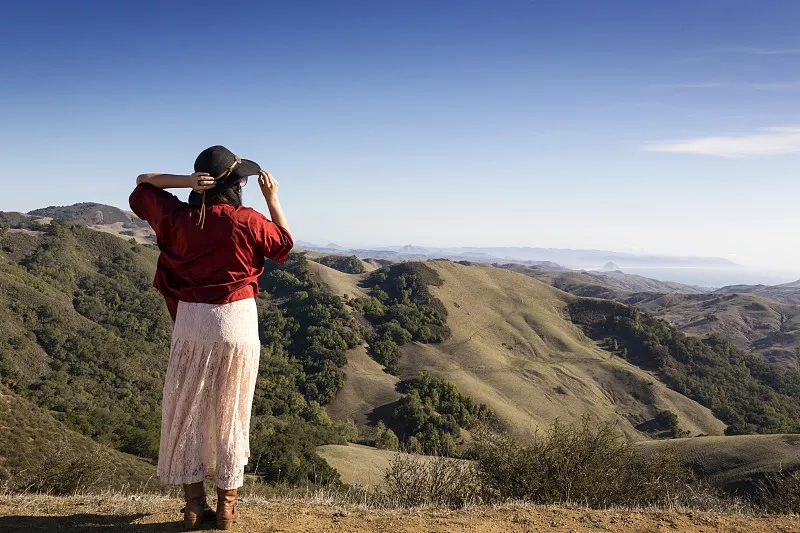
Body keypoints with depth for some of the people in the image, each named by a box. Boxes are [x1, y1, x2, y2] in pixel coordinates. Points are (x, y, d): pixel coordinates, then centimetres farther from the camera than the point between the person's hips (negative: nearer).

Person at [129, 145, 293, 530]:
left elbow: (142, 183, 11)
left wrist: (185, 181, -5)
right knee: (230, 412, 9)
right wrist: (272, 198, 7)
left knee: (186, 410, 13)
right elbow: (285, 244, 7)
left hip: (192, 321, 2)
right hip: (237, 323, -2)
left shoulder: (179, 217, -4)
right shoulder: (248, 221, -11)